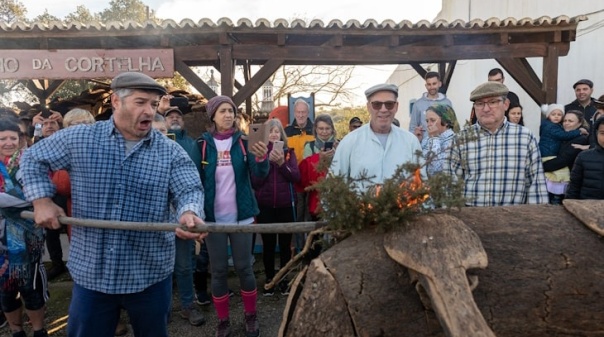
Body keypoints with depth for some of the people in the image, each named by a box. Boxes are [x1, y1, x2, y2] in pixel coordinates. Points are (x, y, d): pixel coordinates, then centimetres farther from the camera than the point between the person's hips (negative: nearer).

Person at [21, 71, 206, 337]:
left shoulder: (171, 152, -4)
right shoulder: (79, 139, -2)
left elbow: (189, 191, -13)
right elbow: (33, 159, 11)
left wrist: (189, 214, -36)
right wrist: (42, 201, -2)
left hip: (151, 275, 0)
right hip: (91, 273, 1)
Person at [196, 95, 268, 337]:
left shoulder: (243, 141, 0)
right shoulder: (202, 144, -2)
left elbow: (259, 174, -11)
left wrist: (262, 157, -32)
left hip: (241, 215, 0)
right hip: (213, 217, 0)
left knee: (244, 267, 7)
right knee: (218, 271, 8)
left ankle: (251, 316, 25)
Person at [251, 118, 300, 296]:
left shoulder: (289, 152, 5)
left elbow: (296, 177, -5)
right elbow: (254, 182, -8)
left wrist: (282, 163, -19)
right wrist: (268, 160, -16)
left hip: (286, 205, 1)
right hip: (265, 206, -1)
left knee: (285, 244, 8)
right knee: (268, 244, 6)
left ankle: (284, 279, 23)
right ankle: (269, 279, 21)